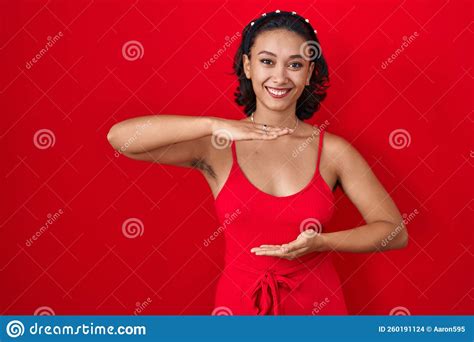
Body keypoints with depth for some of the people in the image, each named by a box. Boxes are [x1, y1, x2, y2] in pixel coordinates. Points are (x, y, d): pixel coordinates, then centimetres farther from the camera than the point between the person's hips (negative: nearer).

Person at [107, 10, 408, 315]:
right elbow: (120, 137, -23)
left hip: (317, 302, 1)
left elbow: (395, 231, -7)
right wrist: (212, 124, -30)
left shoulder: (333, 151, -8)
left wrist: (320, 243, -21)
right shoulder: (217, 147, -11)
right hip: (239, 302, 0)